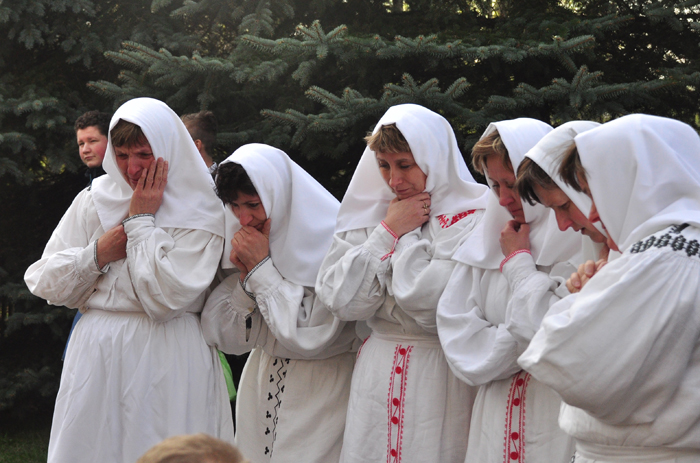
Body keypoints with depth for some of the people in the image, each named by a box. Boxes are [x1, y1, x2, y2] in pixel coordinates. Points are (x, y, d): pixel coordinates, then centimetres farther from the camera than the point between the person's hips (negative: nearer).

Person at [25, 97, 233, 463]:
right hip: (94, 358, 3)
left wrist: (141, 221, -9)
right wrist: (97, 254, -10)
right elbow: (44, 283, 6)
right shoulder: (93, 200, 8)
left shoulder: (199, 214, -4)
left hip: (166, 366, -3)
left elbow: (165, 298, -16)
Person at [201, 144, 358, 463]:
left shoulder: (330, 241, -16)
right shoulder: (243, 241, 3)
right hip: (261, 386, 6)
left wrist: (262, 267, -19)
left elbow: (311, 336, -22)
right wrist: (243, 274, -14)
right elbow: (226, 339, 0)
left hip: (319, 396, -5)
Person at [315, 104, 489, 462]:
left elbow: (432, 305, -21)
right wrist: (389, 231, -6)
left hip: (438, 383, -5)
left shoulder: (471, 218, -9)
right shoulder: (369, 215, 8)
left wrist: (403, 235, -10)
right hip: (375, 377, 5)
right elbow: (342, 301, -3)